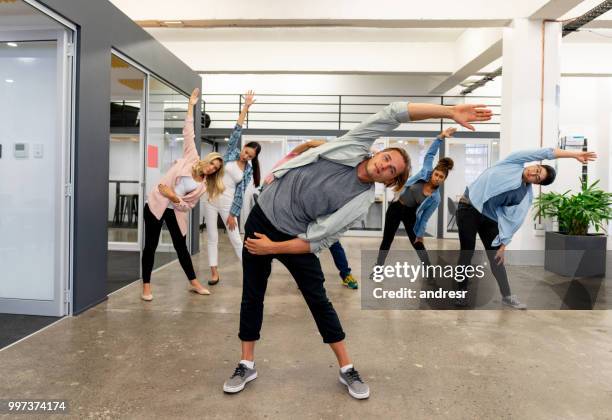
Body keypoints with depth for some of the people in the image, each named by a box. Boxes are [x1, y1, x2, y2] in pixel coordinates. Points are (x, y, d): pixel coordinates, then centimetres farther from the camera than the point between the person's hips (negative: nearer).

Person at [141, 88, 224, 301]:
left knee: (181, 246, 9)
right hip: (156, 206, -3)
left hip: (175, 212, 3)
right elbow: (188, 133, -5)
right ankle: (146, 286, 10)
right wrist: (191, 107, -6)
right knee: (150, 245, 0)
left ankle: (194, 283, 20)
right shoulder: (191, 158, -3)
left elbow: (187, 205, -3)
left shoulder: (202, 186, 1)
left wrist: (174, 197, -21)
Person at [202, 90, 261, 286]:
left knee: (235, 238, 1)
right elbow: (237, 131, -10)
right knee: (212, 237, 4)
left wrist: (233, 214, -7)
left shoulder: (248, 170, 0)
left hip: (228, 202, -1)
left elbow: (240, 193, -3)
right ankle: (214, 272, 11)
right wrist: (246, 107, -15)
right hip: (211, 198, 1)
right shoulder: (231, 152, 0)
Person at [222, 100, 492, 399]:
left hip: (293, 238, -2)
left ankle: (346, 369, 21)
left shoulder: (361, 203, -15)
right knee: (252, 296, 7)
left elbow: (317, 241, -16)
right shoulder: (355, 147, -8)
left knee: (319, 301, 2)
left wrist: (272, 248, -17)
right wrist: (449, 111, -15)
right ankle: (247, 364, 24)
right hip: (262, 217, 3)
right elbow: (394, 113, -12)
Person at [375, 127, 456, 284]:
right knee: (387, 240, 8)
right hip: (395, 208, 2)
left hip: (410, 214, -2)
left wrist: (420, 235, -8)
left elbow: (424, 218, -10)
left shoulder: (435, 198, -17)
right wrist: (441, 137, -27)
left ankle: (430, 273, 17)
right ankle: (378, 269, 22)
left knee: (417, 244, 2)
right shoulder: (425, 172, -15)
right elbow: (430, 154, -15)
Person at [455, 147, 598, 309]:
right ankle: (461, 293, 9)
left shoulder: (526, 196, 0)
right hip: (470, 208, -3)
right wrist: (574, 154, -10)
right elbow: (544, 153, -8)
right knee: (467, 254, -3)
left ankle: (507, 297, 15)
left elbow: (512, 220, -3)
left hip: (489, 217, 4)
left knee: (495, 257, 3)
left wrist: (503, 244, -9)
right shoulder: (515, 162, -4)